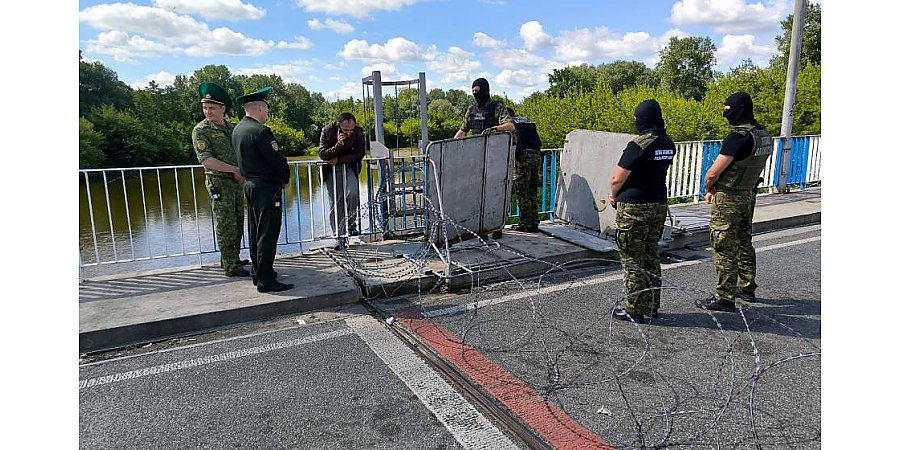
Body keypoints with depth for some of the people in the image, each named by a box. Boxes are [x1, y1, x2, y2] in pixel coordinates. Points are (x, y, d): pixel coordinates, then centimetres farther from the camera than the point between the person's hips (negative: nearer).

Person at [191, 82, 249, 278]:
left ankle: (232, 259, 25)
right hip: (219, 182, -7)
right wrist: (234, 169, -18)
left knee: (237, 224, 12)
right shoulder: (201, 130, -8)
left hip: (236, 181, 7)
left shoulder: (232, 127, 11)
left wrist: (241, 173, 0)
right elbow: (206, 160, -17)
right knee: (225, 225, -4)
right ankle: (231, 266, 2)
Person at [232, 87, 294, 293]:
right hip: (267, 188, -10)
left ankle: (258, 273, 26)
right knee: (268, 234, -6)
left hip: (249, 185, 10)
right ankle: (266, 280, -2)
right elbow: (277, 159, -18)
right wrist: (285, 179, -2)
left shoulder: (237, 130, 11)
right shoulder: (260, 131, -19)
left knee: (256, 232, 16)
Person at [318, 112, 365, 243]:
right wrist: (337, 146, -32)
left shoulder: (359, 132, -12)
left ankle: (351, 223, -1)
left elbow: (360, 153, -9)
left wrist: (339, 159, -15)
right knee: (335, 202, -1)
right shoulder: (327, 131, -15)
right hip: (332, 169, -1)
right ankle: (340, 236, 5)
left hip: (350, 166, 1)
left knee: (353, 194, -23)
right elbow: (322, 154, -14)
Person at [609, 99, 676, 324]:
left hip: (634, 207, -8)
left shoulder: (638, 145, -18)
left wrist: (613, 195, 6)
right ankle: (651, 305, 25)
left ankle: (635, 310, 9)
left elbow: (617, 179, -15)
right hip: (659, 204, 8)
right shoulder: (668, 144, 6)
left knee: (632, 259, 2)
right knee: (651, 256, 16)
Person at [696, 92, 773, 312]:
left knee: (723, 248, -3)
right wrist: (715, 190, 11)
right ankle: (747, 289, 31)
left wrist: (708, 189, 1)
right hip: (749, 195, 9)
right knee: (744, 243, 19)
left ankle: (724, 297, 2)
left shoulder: (739, 136, -22)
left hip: (728, 200, -9)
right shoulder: (764, 135, 7)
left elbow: (713, 173, -21)